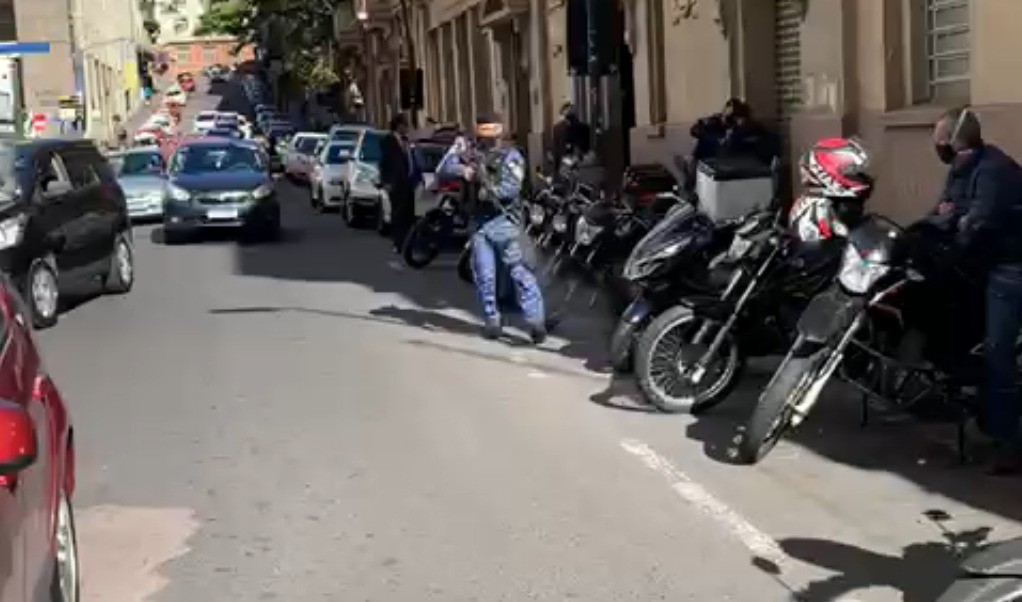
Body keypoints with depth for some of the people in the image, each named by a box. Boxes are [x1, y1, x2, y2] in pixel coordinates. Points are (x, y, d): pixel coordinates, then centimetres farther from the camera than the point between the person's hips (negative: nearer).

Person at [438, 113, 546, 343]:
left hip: (504, 219, -4)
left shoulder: (511, 155, -2)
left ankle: (536, 320, -10)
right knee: (484, 275, 8)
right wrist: (463, 169, -21)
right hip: (479, 221, 4)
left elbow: (512, 187, -14)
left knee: (517, 270, -9)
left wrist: (492, 190, -31)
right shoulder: (469, 149, 9)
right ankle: (492, 320, 20)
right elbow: (445, 167, -1)